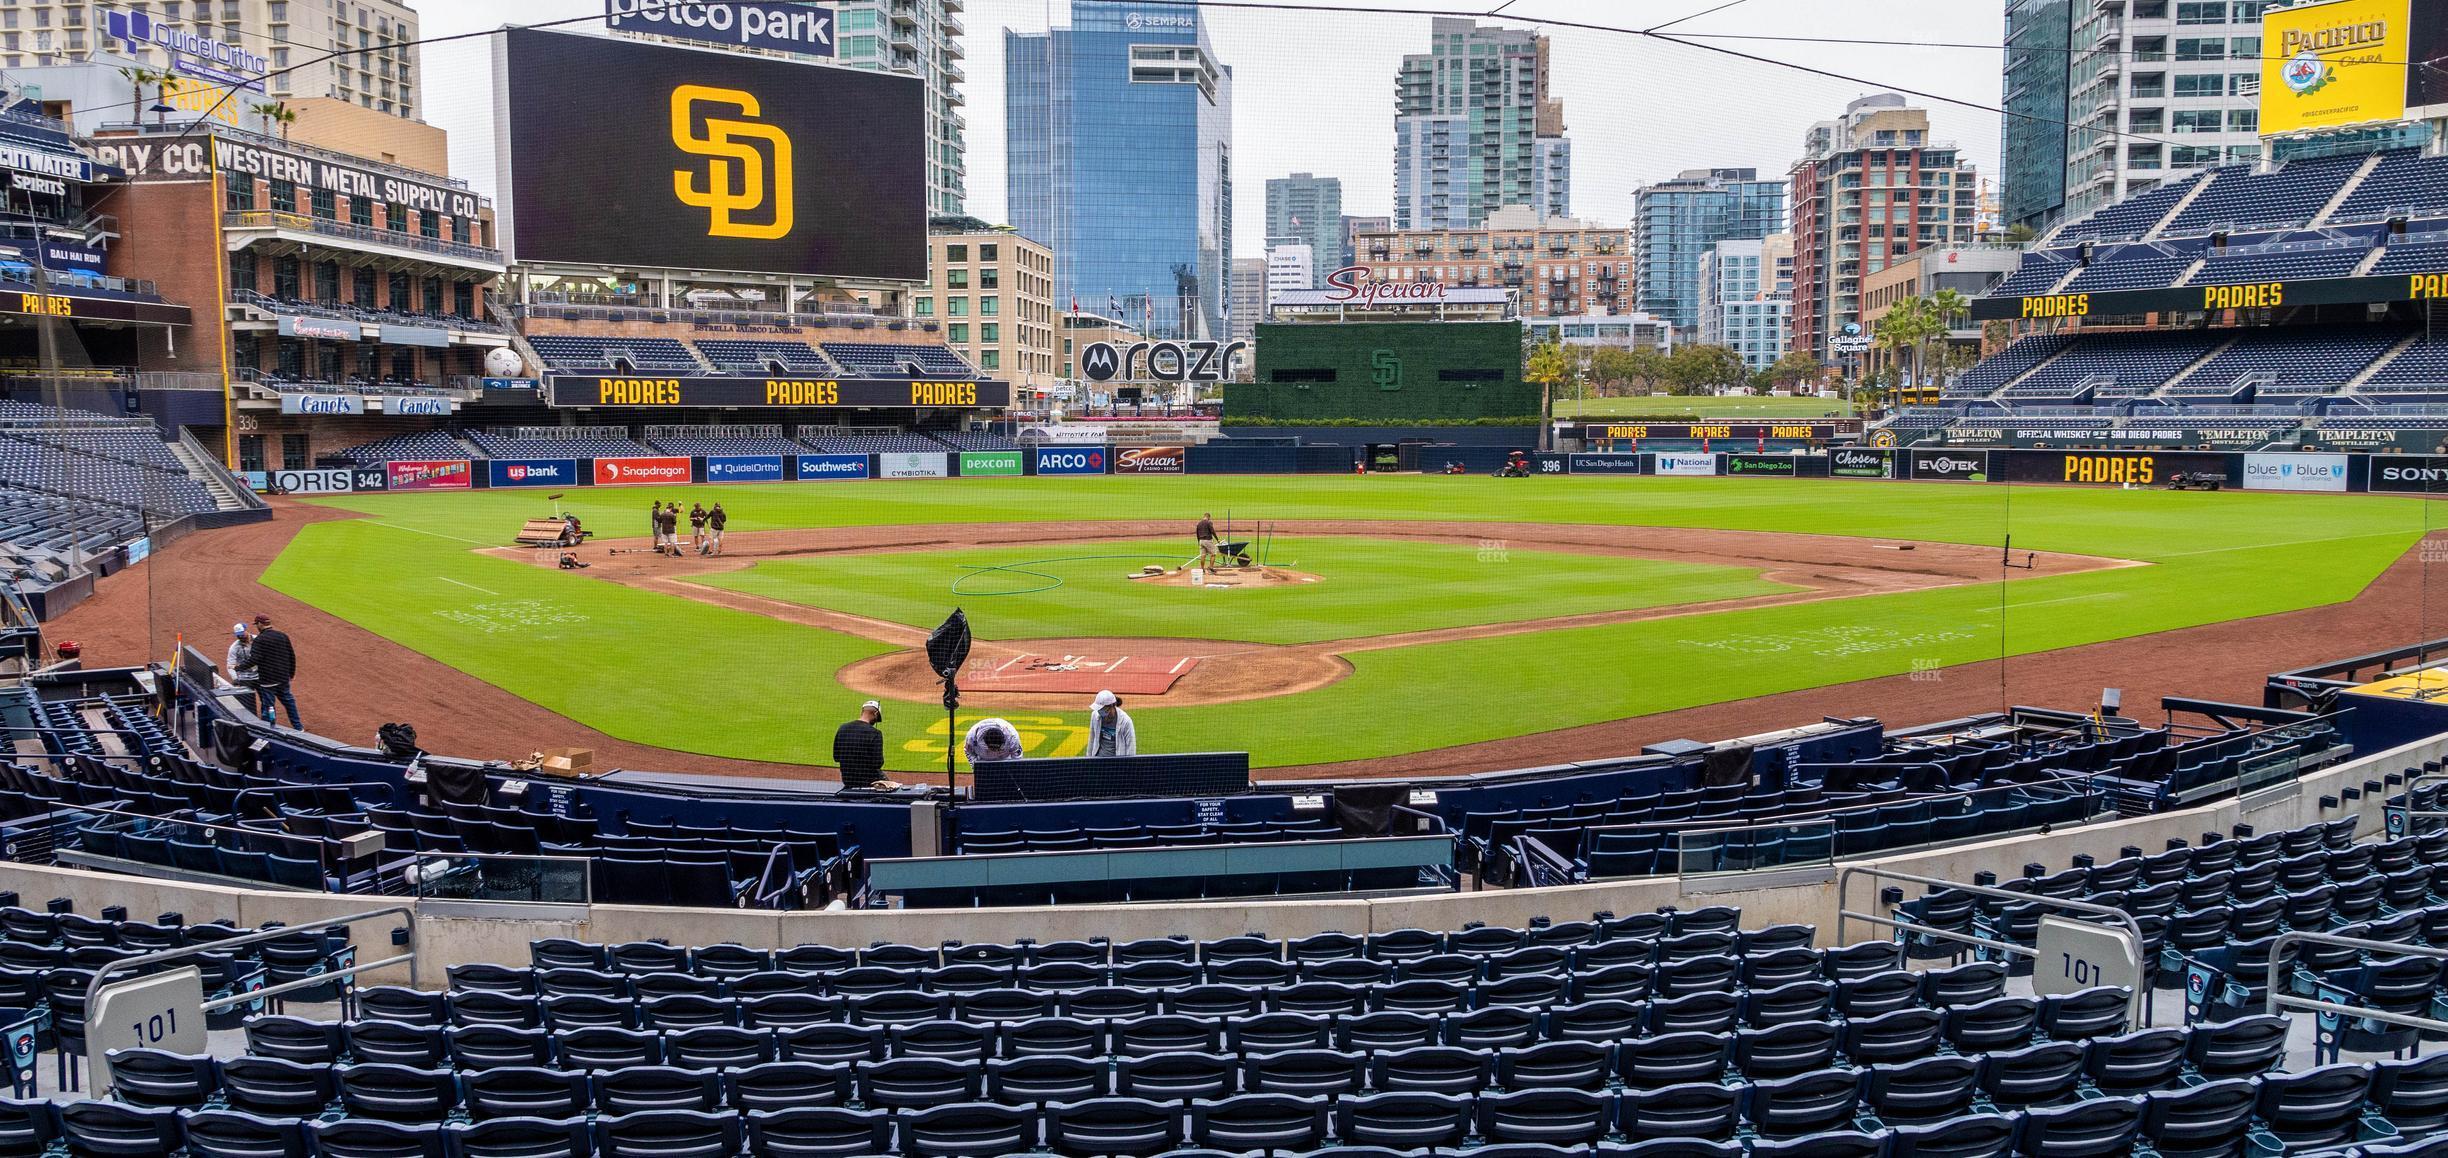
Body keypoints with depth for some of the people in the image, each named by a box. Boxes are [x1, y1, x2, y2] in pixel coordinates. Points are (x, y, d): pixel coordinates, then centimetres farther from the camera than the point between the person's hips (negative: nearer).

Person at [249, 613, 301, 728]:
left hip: (267, 679, -6)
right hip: (283, 677, 6)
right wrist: (292, 673, 19)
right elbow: (292, 656, 9)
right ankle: (298, 727, 25)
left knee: (268, 705, 0)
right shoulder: (283, 636, 5)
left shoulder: (259, 639, -13)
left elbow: (255, 659, -21)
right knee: (288, 700, 19)